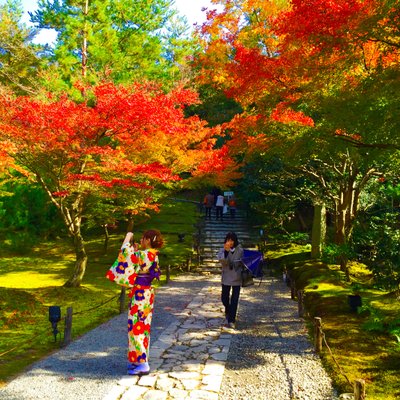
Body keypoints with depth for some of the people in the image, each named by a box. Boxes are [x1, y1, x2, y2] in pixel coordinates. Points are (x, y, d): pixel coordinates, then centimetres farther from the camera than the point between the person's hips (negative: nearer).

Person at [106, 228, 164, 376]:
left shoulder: (145, 255, -20)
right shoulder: (151, 255, 8)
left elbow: (125, 253, -17)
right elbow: (137, 261, 21)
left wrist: (127, 238, -4)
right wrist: (136, 249, 11)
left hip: (140, 294, -10)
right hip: (145, 292, 10)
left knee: (137, 326, -3)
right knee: (141, 326, 16)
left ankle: (143, 365, 2)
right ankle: (139, 359, 27)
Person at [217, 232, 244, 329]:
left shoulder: (240, 250, -4)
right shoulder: (222, 250, -4)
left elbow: (243, 263, 4)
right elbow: (221, 260, -22)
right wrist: (226, 251, -35)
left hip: (237, 278, -1)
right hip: (226, 278, 1)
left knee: (234, 300, -2)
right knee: (224, 298, 11)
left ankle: (231, 321, 7)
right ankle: (228, 313, 41)